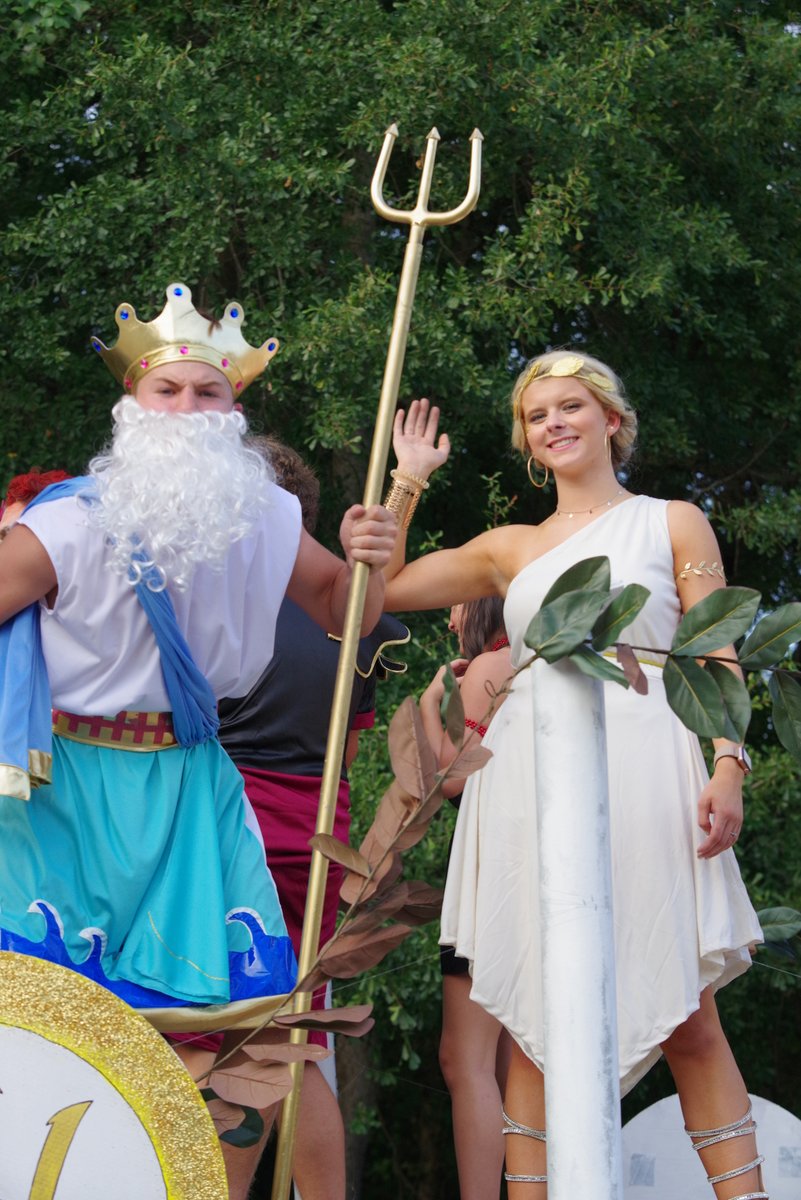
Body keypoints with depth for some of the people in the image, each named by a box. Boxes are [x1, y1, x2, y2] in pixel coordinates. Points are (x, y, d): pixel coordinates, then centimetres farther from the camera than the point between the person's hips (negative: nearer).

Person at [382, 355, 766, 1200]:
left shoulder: (672, 523, 11)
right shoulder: (510, 550, 19)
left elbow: (715, 657, 3)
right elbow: (379, 588, 19)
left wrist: (728, 763, -10)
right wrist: (408, 482, 17)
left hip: (642, 774, -3)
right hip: (533, 782, 3)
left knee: (688, 1020, -6)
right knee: (535, 1023, 0)